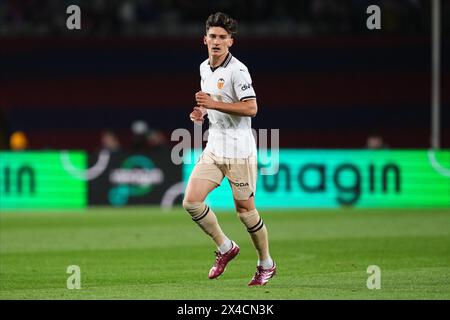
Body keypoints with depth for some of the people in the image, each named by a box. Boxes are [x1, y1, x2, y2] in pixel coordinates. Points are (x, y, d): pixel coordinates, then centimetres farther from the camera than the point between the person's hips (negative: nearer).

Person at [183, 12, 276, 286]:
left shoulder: (237, 70, -15)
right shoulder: (205, 68, 10)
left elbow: (251, 108, -22)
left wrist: (213, 104, -25)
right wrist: (202, 112, 7)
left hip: (239, 150, -7)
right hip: (214, 148, 7)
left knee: (245, 209, 1)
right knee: (191, 201, -6)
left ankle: (266, 264, 19)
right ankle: (225, 247, 13)